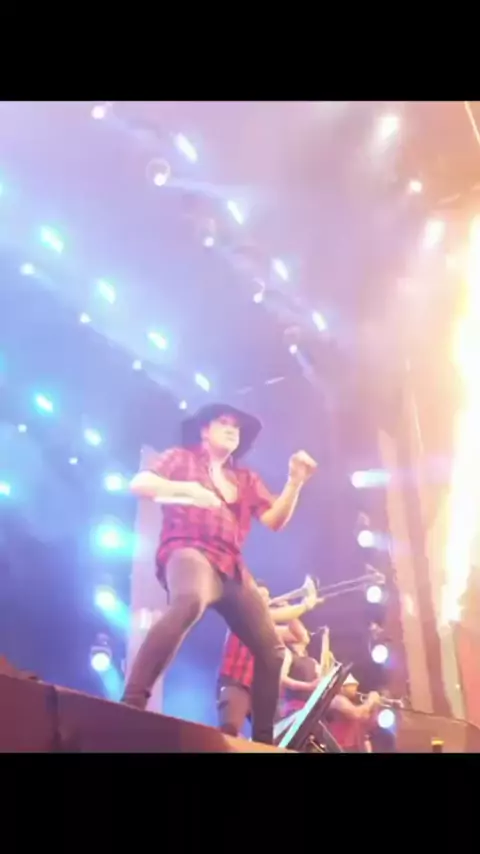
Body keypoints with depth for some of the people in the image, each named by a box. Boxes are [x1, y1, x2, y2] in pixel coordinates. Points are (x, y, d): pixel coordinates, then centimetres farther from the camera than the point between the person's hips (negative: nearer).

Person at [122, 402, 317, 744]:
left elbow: (275, 520, 16)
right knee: (189, 603, -42)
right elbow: (138, 484, 1)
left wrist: (295, 481, 2)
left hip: (231, 568, 7)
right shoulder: (182, 458, 17)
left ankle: (264, 739, 9)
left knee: (272, 650, -1)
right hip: (188, 551, -7)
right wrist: (185, 488, -14)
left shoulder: (246, 478, 28)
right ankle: (131, 705, -49)